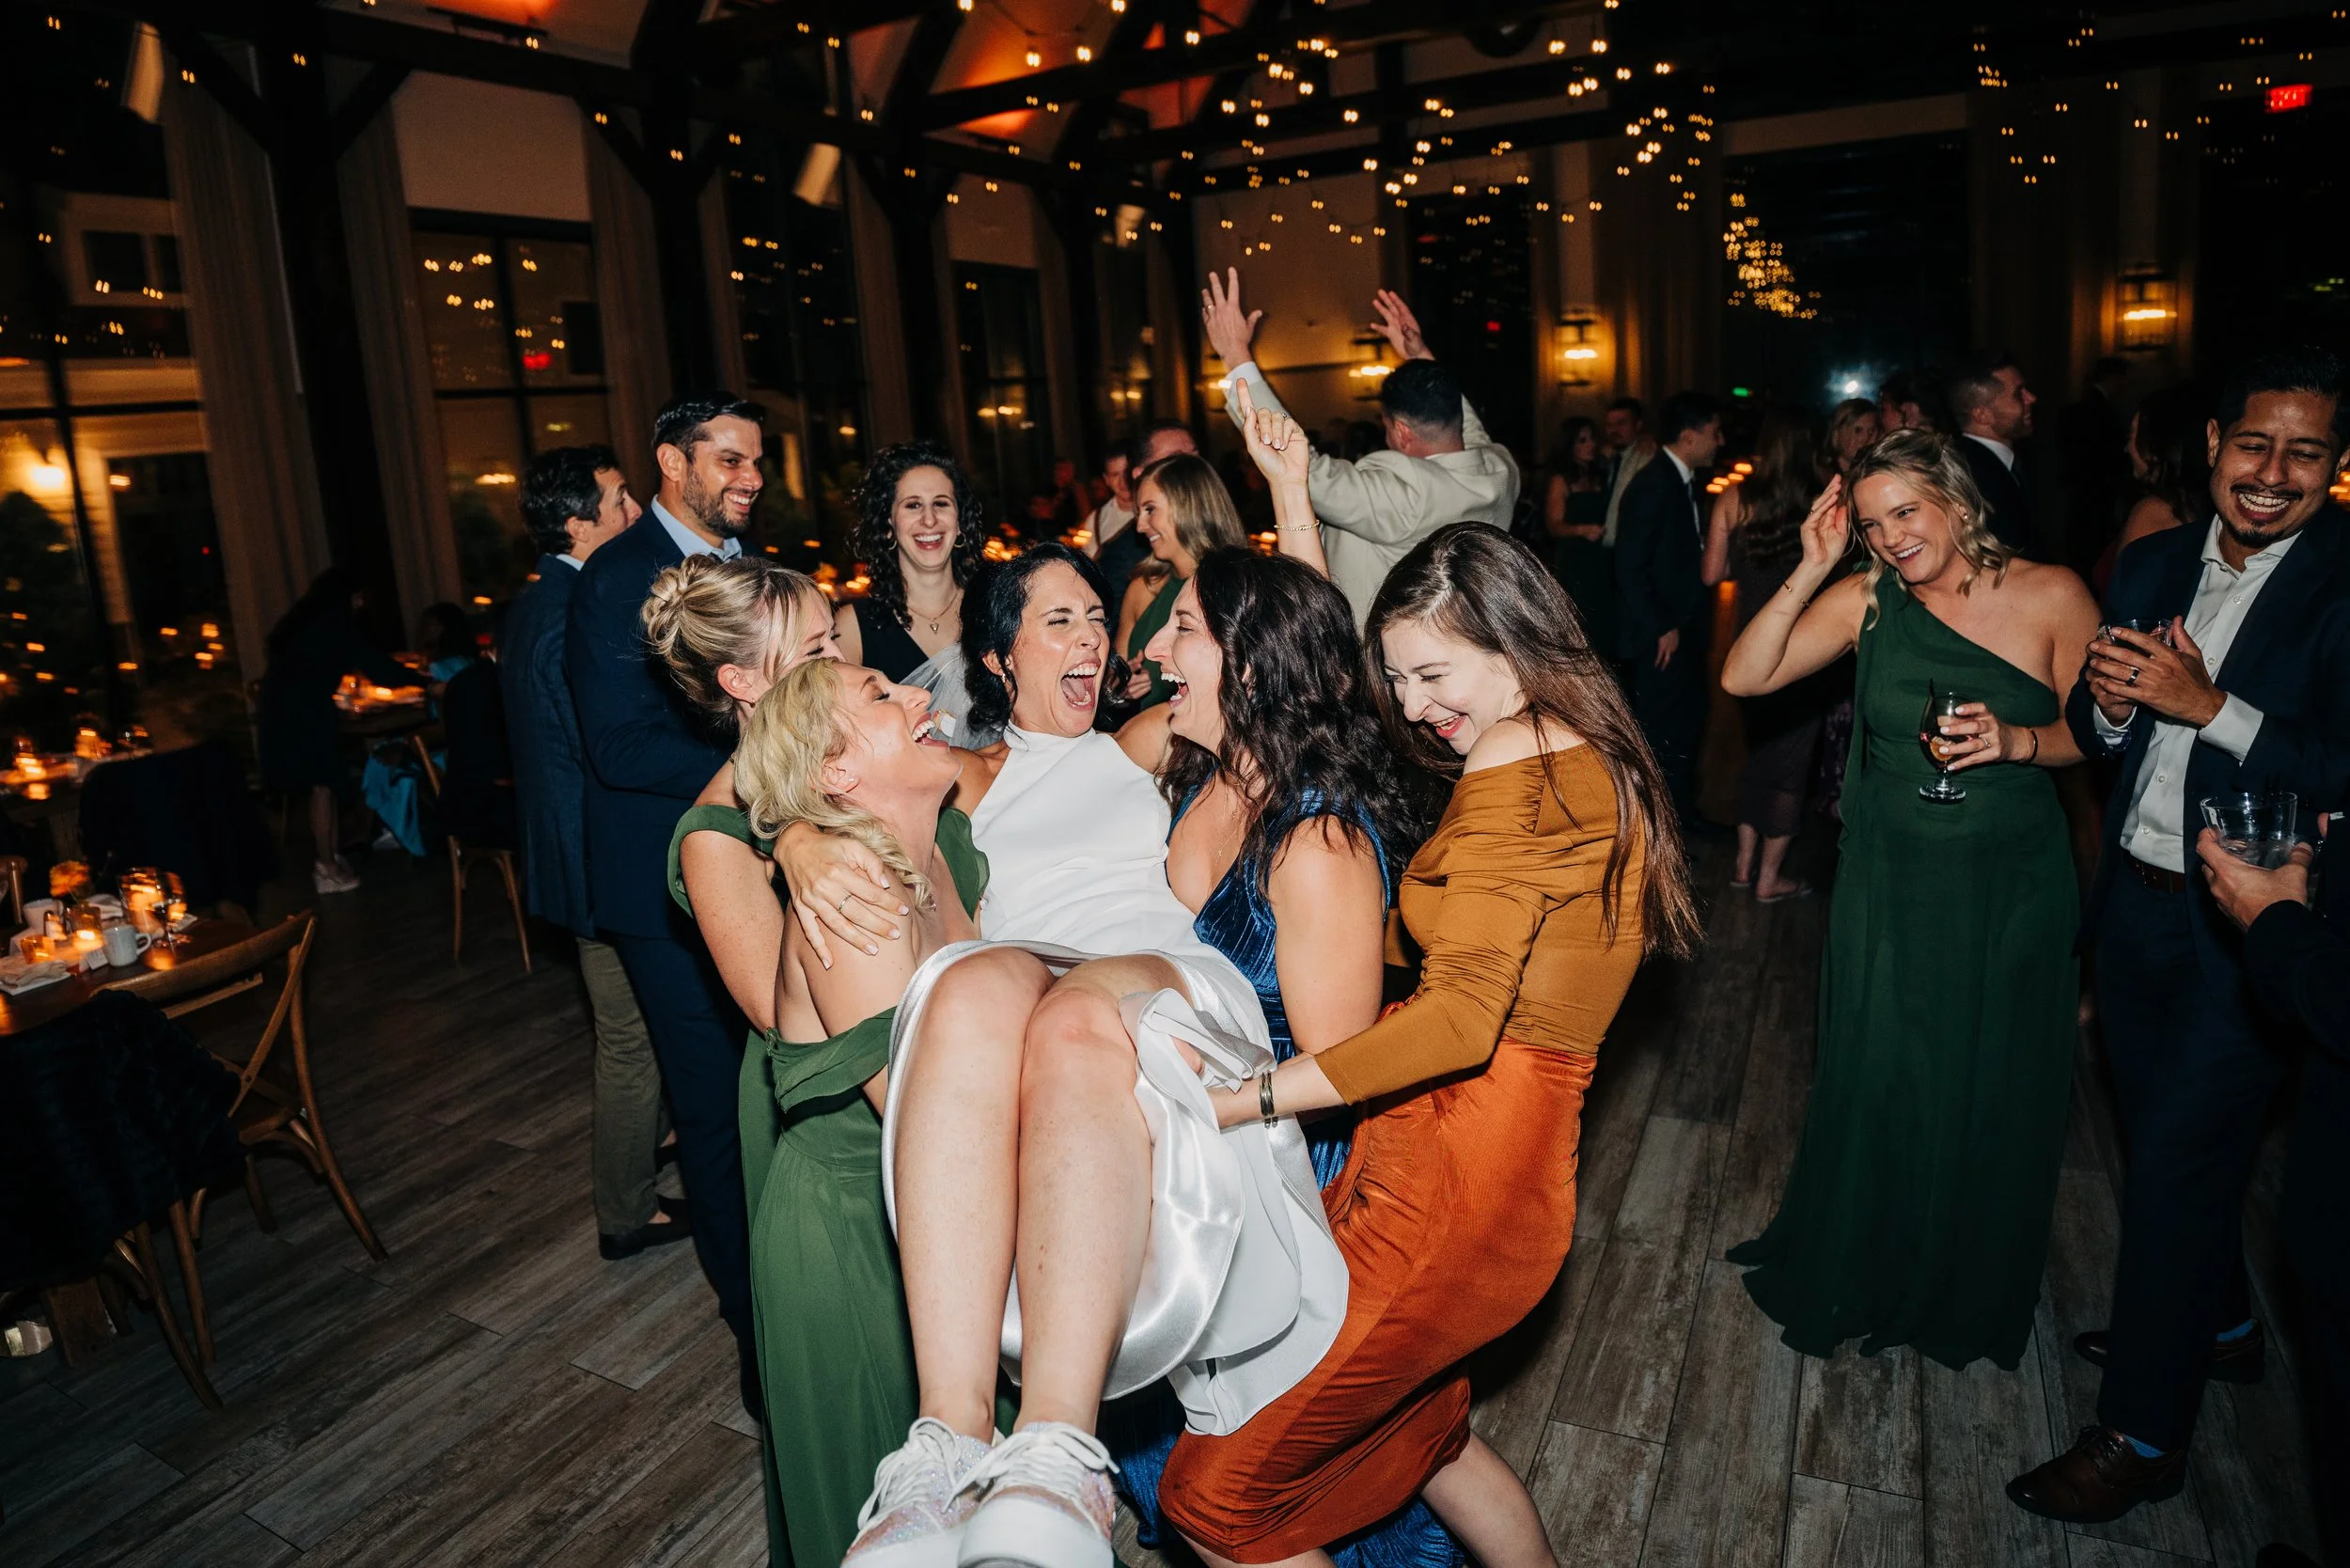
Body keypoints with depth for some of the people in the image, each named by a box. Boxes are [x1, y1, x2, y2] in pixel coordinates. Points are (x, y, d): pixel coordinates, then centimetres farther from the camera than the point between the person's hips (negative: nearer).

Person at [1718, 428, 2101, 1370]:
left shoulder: (2050, 596, -9)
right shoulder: (1867, 599, -6)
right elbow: (1744, 678, -14)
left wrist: (2018, 741, -22)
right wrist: (1810, 571, -20)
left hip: (2011, 889, 0)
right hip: (1889, 884, 1)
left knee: (1991, 1093, 14)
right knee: (1875, 1081, 11)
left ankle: (1970, 1293, 40)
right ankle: (1857, 1277, 37)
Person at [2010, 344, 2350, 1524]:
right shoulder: (2153, 565, 5)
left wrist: (2208, 703, -26)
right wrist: (2110, 702, -13)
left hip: (2246, 927, -6)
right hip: (2136, 898, 6)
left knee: (2177, 1162, 1)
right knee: (2158, 1137, 21)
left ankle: (2142, 1433, 18)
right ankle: (2218, 1324, 46)